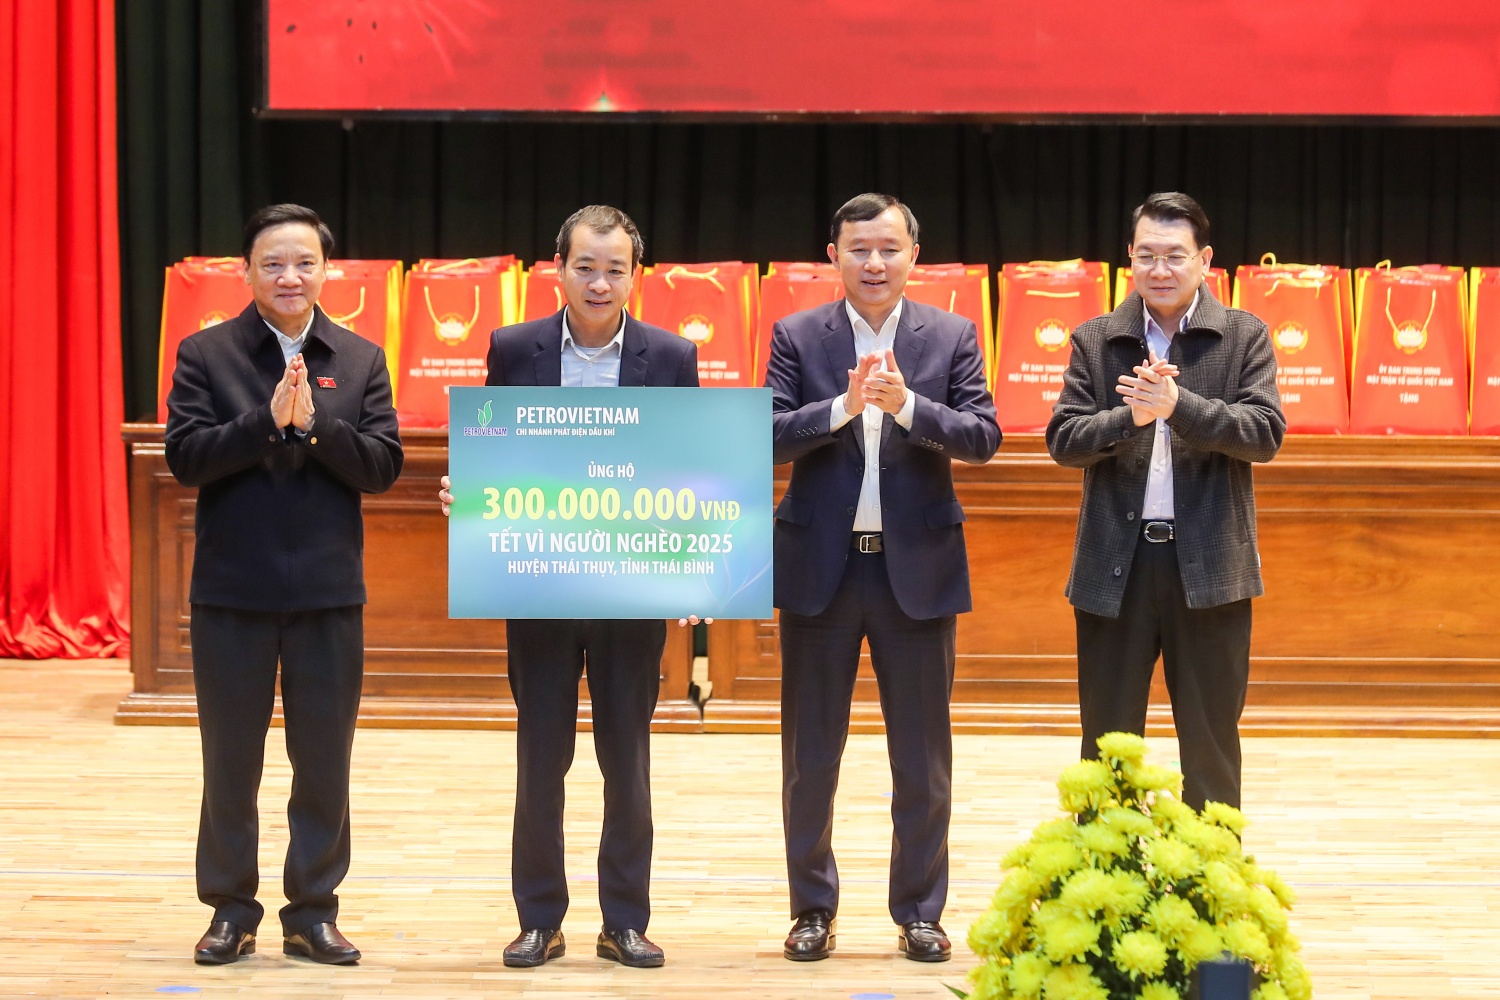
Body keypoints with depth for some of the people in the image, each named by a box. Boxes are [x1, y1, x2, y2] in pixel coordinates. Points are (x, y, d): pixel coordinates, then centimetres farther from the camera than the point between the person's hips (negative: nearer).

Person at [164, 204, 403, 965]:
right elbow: (184, 457, -10)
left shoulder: (361, 361, 5)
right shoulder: (205, 355, 0)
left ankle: (313, 911, 16)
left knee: (325, 761, 6)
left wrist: (313, 423, -17)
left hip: (328, 589, 1)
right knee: (230, 759, 7)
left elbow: (383, 466, -3)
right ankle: (230, 910, 18)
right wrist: (268, 422, -21)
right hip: (231, 588, -1)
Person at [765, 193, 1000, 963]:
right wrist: (843, 406, -22)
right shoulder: (798, 336, 3)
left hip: (916, 567, 0)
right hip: (820, 567, 0)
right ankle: (813, 910, 18)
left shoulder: (951, 336, 3)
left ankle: (919, 912, 15)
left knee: (923, 756, 5)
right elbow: (768, 436, -7)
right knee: (810, 754, 7)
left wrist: (907, 404, -22)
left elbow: (983, 437, -7)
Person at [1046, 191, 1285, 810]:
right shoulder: (1094, 341, 6)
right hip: (1115, 566, 1)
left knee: (1211, 744, 6)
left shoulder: (1245, 337, 2)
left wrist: (1179, 405, -21)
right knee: (1106, 742, 7)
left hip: (1209, 566, -1)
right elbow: (1062, 439, -1)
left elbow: (1266, 433, -9)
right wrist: (1130, 416, -19)